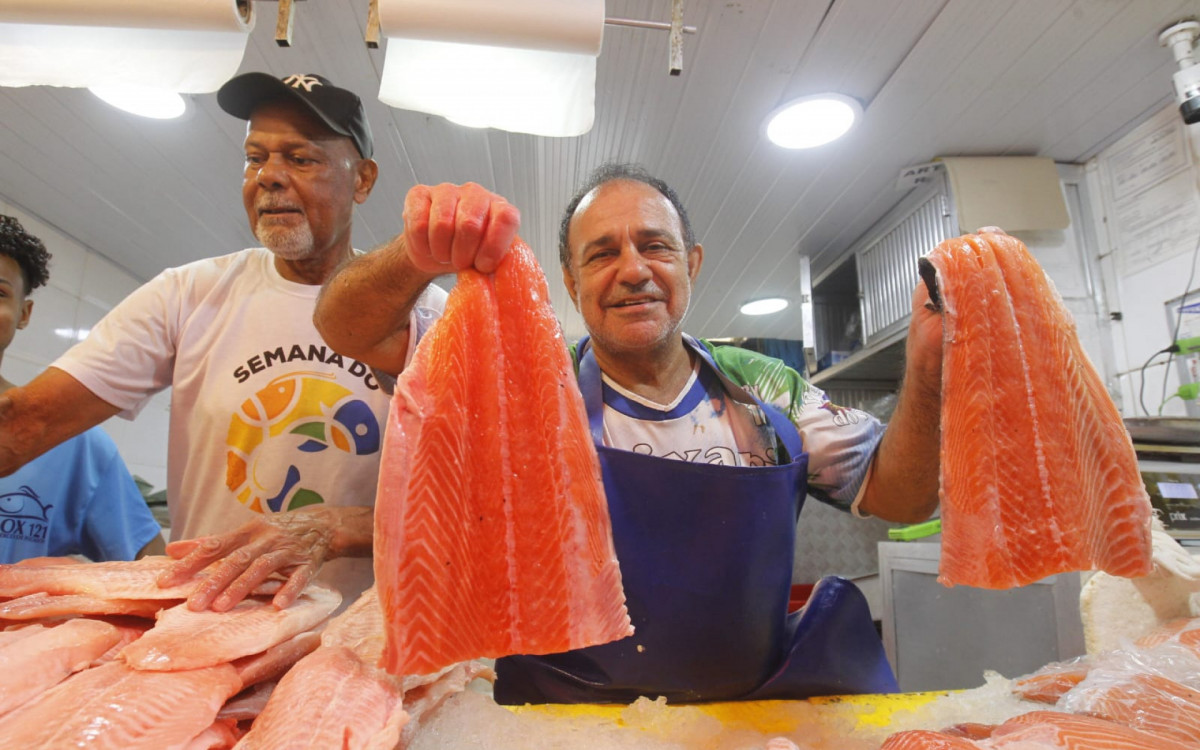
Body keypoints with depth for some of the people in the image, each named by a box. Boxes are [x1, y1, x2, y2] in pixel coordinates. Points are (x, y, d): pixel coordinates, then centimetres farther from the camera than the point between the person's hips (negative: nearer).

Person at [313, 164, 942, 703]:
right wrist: (421, 256, -33)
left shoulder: (767, 394, 1)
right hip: (567, 711, -2)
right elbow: (347, 327, -11)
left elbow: (897, 494, 2)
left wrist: (926, 368, -16)